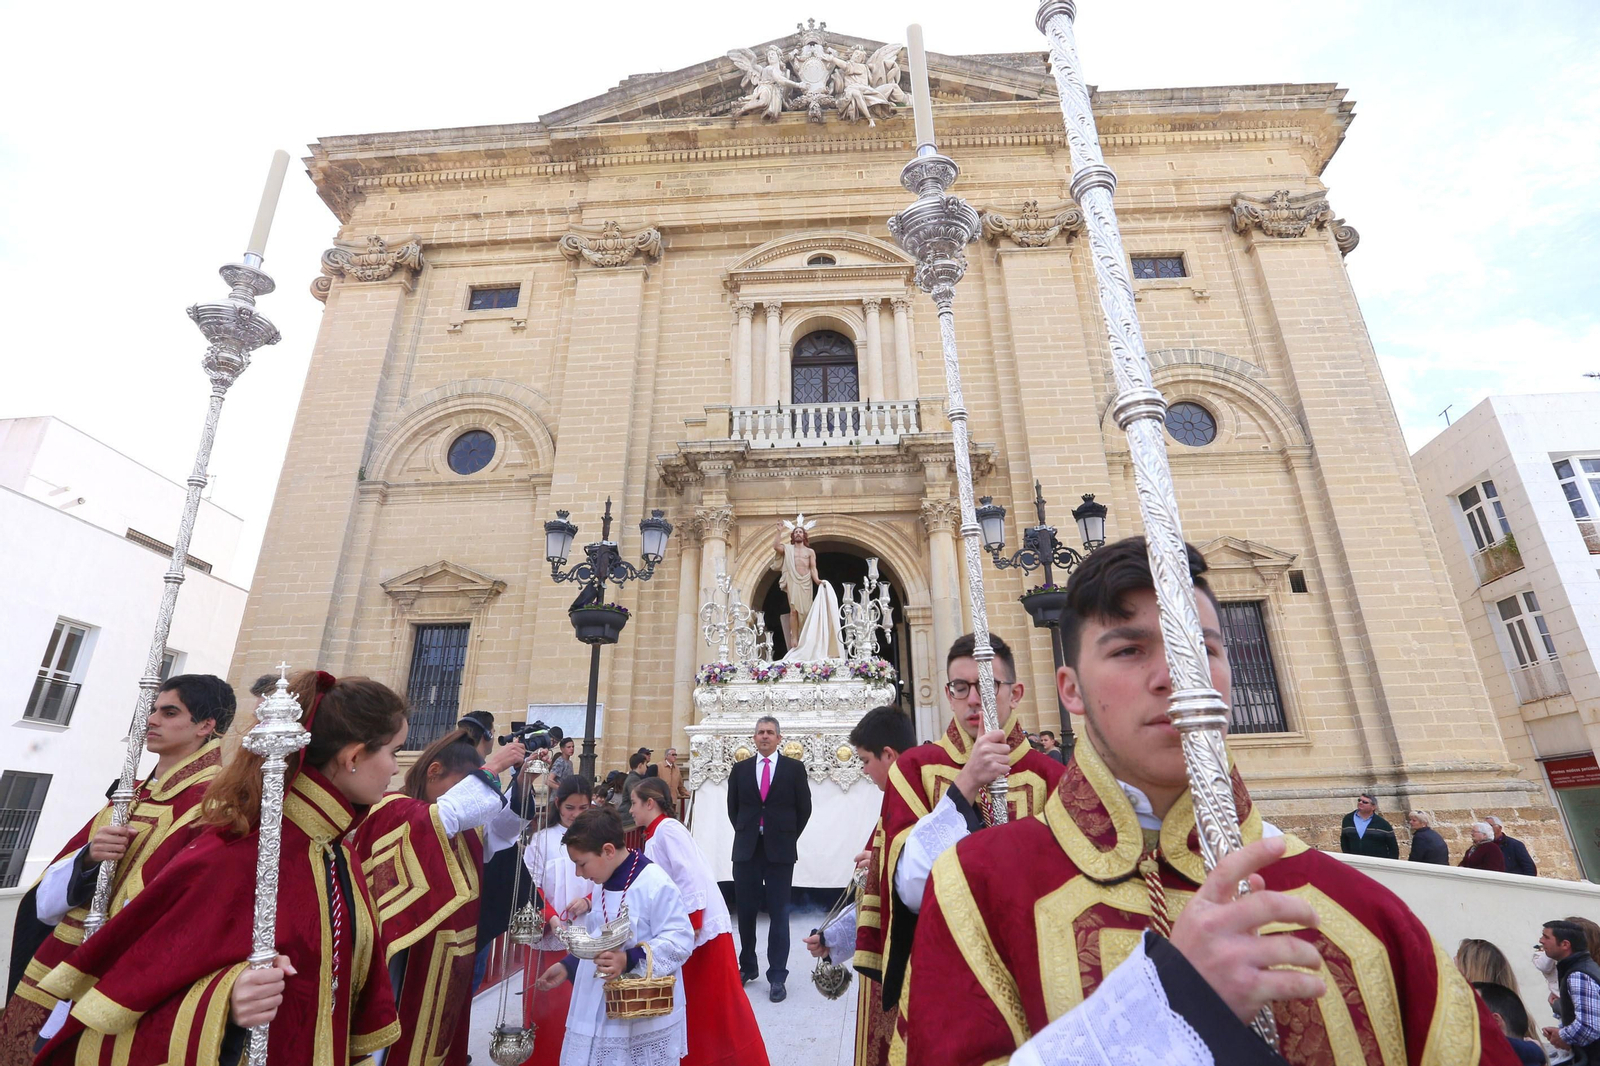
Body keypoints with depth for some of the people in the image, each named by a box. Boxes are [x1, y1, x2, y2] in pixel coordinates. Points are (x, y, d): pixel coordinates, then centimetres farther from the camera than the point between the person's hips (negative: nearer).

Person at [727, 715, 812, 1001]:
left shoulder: (794, 768, -1)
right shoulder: (740, 769, 6)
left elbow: (804, 808, 4)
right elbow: (733, 807, 14)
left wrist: (789, 837, 4)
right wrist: (744, 834, 9)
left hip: (780, 849, -2)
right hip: (746, 849, 2)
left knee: (778, 914, 2)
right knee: (745, 910, 10)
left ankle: (777, 976, 10)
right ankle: (747, 967, 27)